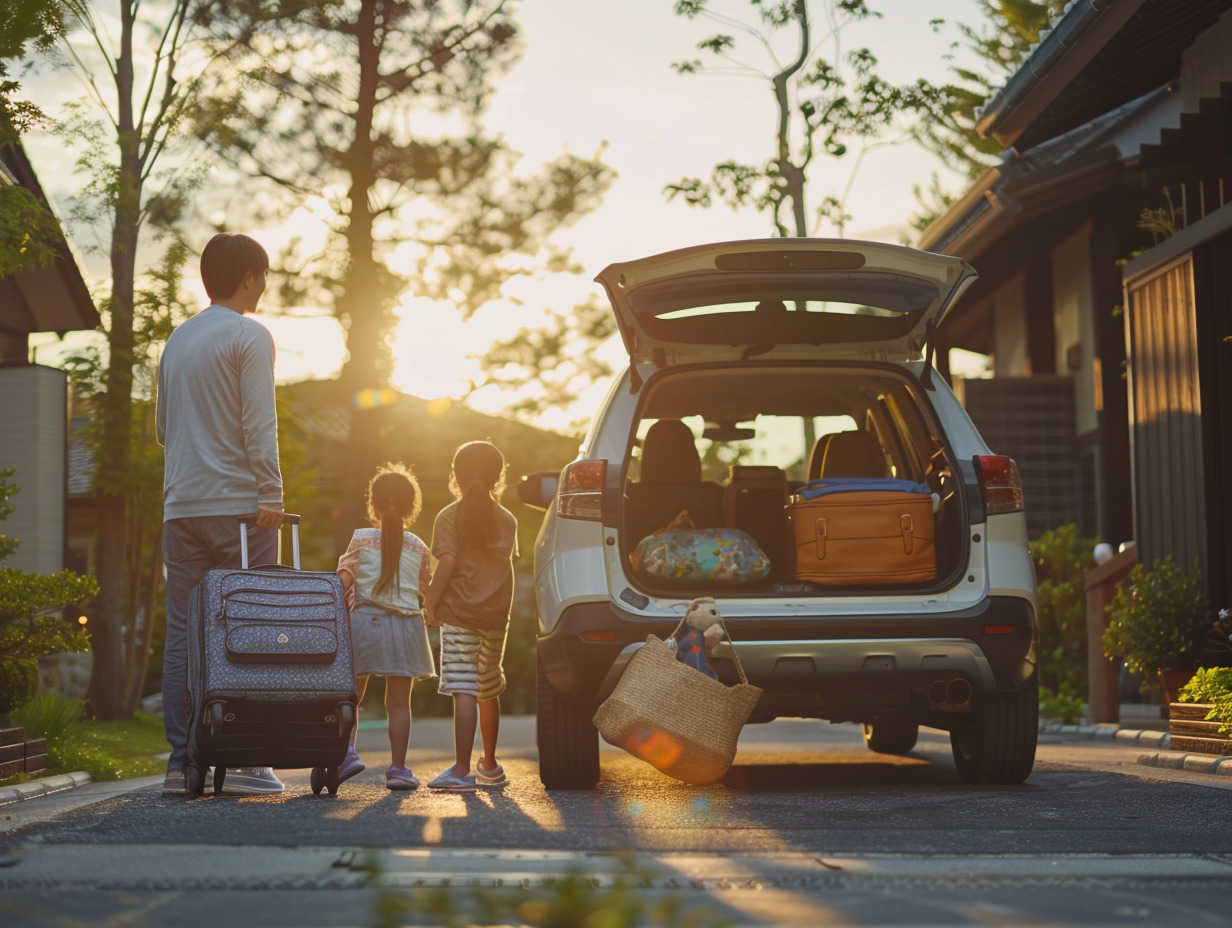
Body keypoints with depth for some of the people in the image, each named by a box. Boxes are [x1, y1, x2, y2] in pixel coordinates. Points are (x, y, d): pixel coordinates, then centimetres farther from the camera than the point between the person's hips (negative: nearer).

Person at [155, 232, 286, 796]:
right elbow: (259, 423, -12)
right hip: (236, 502, -6)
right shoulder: (249, 336, -4)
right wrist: (271, 494, -14)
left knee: (183, 633, 4)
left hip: (181, 506, 6)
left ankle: (181, 761, 2)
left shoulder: (176, 340, 16)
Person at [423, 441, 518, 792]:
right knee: (488, 690, 18)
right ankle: (489, 766, 30)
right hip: (496, 615, 4)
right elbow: (505, 561, 7)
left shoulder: (449, 516, -4)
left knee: (463, 690, -12)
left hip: (458, 612, -4)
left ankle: (462, 770, -22)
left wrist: (431, 599, -8)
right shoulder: (507, 520, 7)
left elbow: (448, 560, -15)